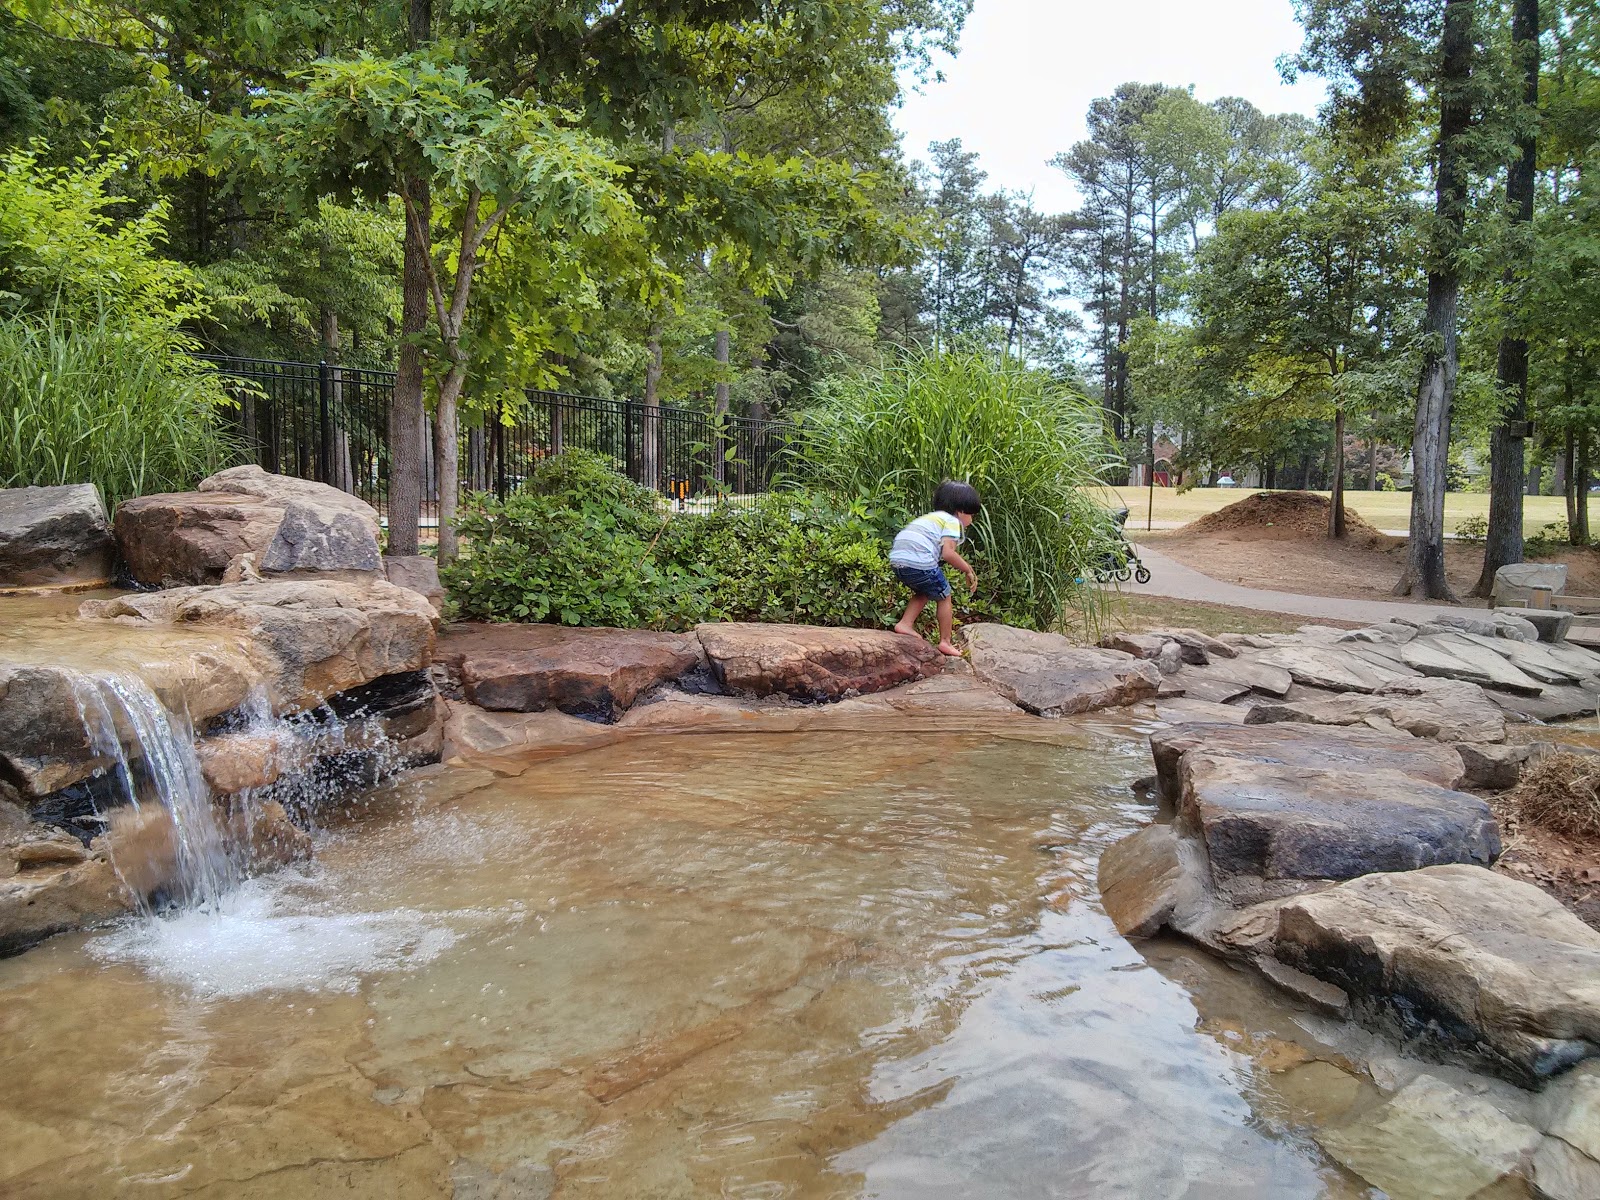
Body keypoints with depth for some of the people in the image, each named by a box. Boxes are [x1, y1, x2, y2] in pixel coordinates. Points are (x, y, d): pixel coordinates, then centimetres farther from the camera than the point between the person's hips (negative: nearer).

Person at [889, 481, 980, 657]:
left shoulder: (931, 517, 30)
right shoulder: (952, 521, 5)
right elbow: (947, 553, -9)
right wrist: (969, 571, 1)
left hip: (897, 558, 8)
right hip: (920, 561, -8)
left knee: (923, 592, 30)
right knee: (943, 597, 12)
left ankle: (905, 623, 19)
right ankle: (945, 642, 16)